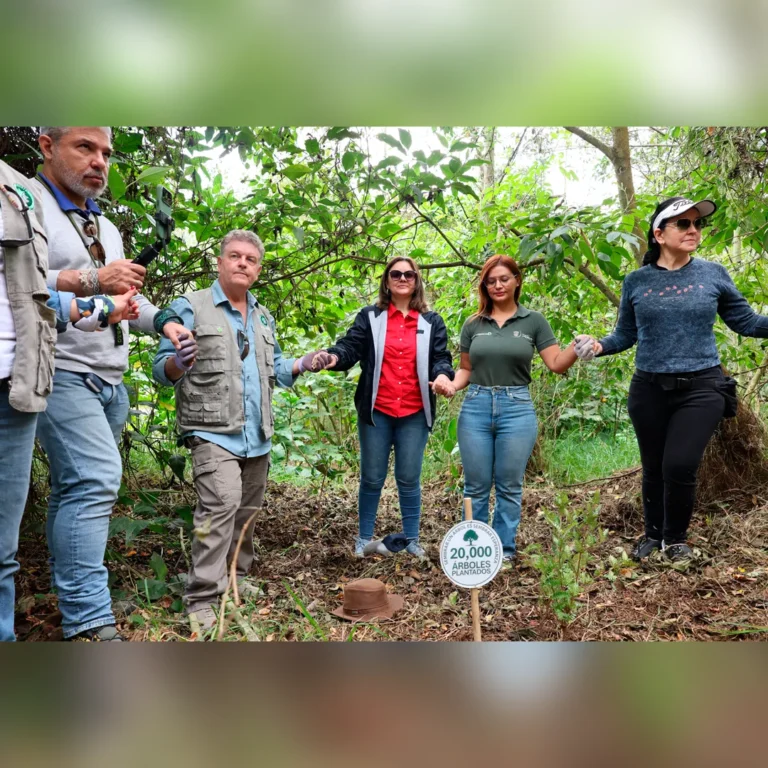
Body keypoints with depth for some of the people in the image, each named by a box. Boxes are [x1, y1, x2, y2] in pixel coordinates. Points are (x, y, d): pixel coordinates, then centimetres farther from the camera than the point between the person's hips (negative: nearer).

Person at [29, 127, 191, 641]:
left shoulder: (107, 227, 24)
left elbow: (127, 296, 28)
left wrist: (163, 321, 10)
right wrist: (88, 280, -22)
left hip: (111, 381, 8)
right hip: (61, 372, -8)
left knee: (76, 487, 9)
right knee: (95, 480, -18)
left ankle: (71, 598, 16)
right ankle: (90, 622, -16)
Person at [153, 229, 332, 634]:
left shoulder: (264, 317, 18)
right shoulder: (191, 307, -3)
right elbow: (161, 368, -6)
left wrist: (303, 364, 7)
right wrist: (177, 363, -30)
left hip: (258, 434, 7)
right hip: (213, 431, -7)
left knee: (247, 511, 14)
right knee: (221, 504, -22)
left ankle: (236, 577, 32)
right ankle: (202, 599, -15)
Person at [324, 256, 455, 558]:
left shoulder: (431, 322, 9)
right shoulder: (369, 317, 5)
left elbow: (441, 357, 4)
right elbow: (350, 347, -5)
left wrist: (443, 375, -19)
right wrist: (334, 357, -28)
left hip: (414, 414, 1)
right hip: (376, 412, 0)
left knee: (409, 479, 8)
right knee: (372, 479, 8)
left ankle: (412, 539, 21)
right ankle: (364, 538, 22)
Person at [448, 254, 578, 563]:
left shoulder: (533, 320, 4)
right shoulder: (473, 324, 8)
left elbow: (556, 363, -1)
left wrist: (577, 346, -20)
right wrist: (452, 385, -6)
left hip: (517, 408, -1)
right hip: (475, 407, 2)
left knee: (509, 487, 6)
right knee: (476, 486, 7)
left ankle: (505, 549, 19)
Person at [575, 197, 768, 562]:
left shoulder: (714, 274, 0)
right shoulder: (636, 281, 1)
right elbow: (626, 335, 6)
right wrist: (598, 346, -12)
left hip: (701, 387, -1)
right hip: (649, 389, 1)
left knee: (680, 466, -10)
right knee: (654, 468, 12)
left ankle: (676, 538, 17)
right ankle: (653, 533, 36)